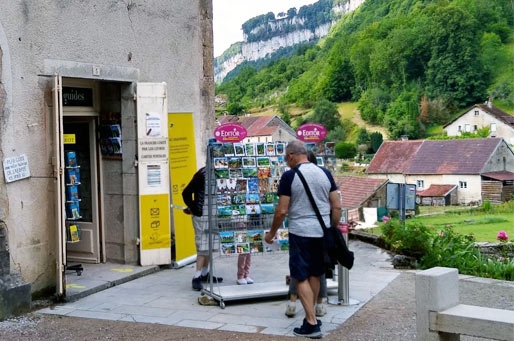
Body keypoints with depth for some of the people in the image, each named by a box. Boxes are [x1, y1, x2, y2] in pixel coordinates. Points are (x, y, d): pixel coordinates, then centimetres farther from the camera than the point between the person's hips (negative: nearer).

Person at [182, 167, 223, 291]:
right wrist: (193, 208, -4)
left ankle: (205, 274, 24)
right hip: (201, 216, -7)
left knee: (209, 246, 13)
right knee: (203, 246, -7)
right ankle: (197, 277, -2)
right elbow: (186, 193, -8)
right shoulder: (202, 174, -13)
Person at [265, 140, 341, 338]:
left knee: (302, 278, 2)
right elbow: (337, 207, 6)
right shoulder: (325, 173, 5)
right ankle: (311, 316, 28)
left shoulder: (289, 176, -9)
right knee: (315, 275, 17)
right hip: (322, 232, 5)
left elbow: (282, 210, -10)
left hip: (300, 233, -5)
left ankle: (312, 324, -2)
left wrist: (272, 233, 4)